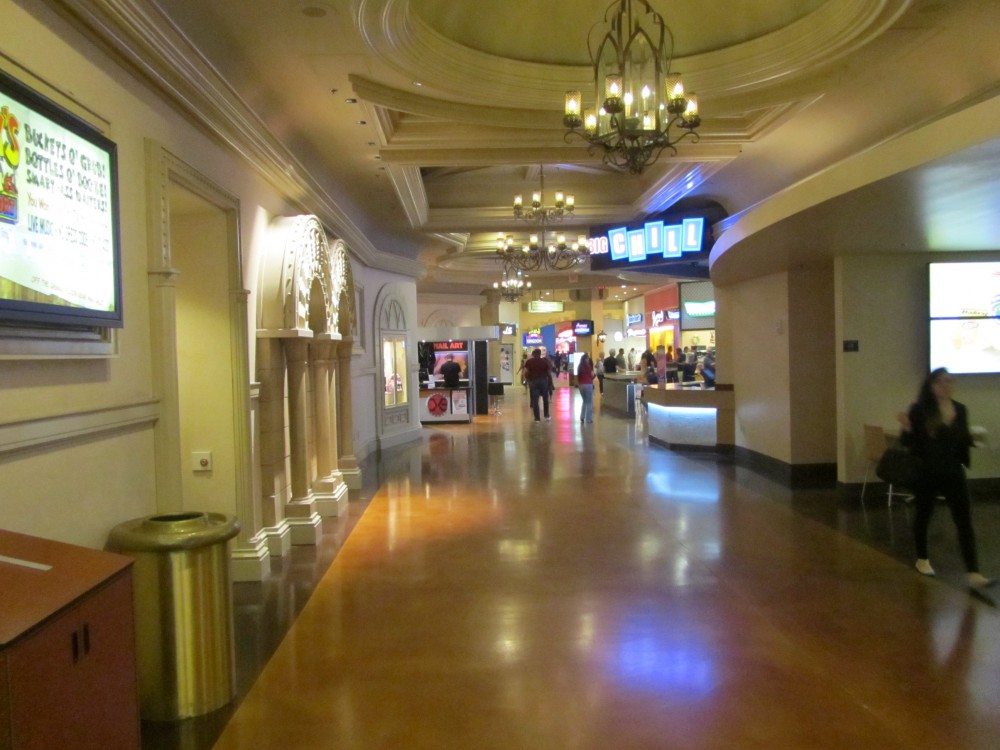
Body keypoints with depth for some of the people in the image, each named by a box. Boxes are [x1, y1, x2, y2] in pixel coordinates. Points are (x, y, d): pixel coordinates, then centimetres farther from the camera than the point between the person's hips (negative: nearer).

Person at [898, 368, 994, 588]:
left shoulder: (960, 409, 3)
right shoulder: (920, 410, -11)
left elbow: (962, 440, 14)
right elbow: (908, 442, -9)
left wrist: (973, 439, -7)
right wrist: (907, 429, -29)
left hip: (953, 472, 3)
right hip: (926, 473, -3)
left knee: (964, 521, -4)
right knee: (923, 516, 13)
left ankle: (973, 573, -4)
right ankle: (922, 559, 34)